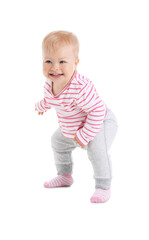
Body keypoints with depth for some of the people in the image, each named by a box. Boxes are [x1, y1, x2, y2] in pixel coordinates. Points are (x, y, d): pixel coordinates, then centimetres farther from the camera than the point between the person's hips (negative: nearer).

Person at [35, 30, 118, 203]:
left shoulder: (81, 88, -42)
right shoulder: (49, 84, -15)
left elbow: (98, 110, -37)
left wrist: (85, 135, -34)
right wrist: (42, 106, 31)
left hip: (102, 122, -9)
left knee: (96, 147, -32)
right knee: (57, 142, 23)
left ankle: (103, 187, -16)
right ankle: (65, 176, 44)